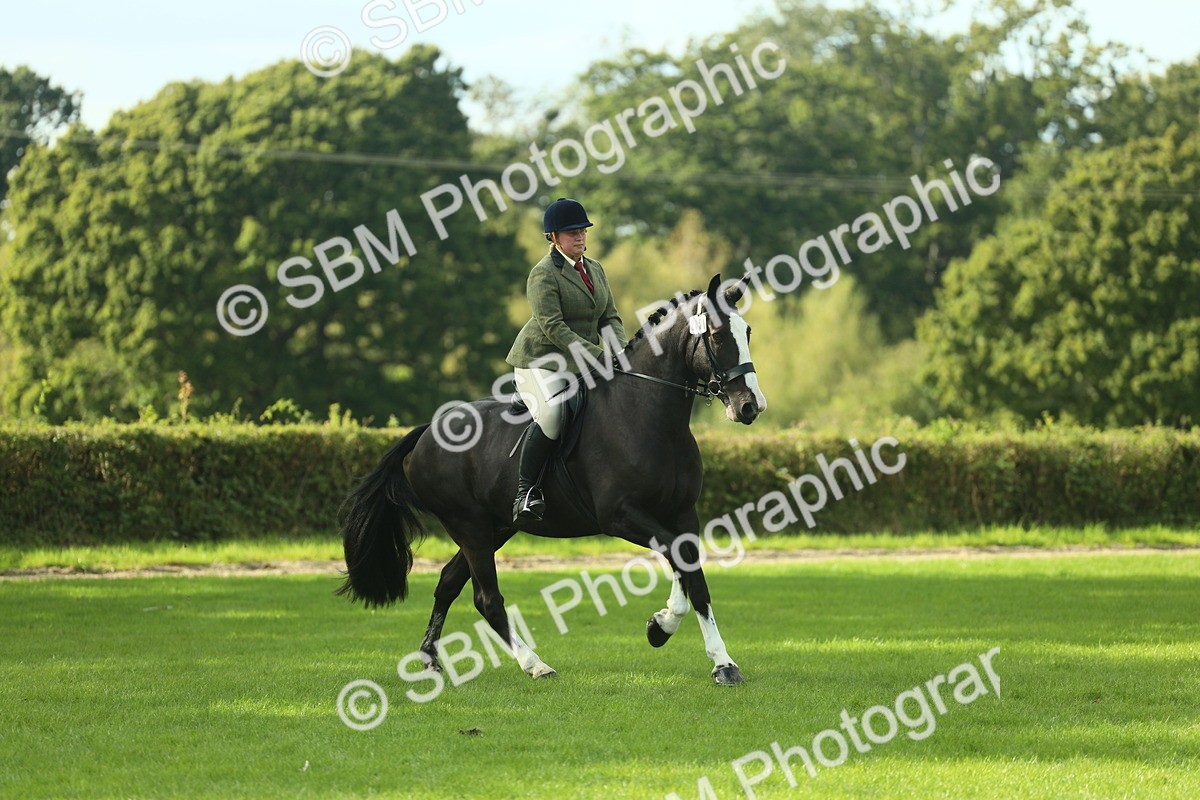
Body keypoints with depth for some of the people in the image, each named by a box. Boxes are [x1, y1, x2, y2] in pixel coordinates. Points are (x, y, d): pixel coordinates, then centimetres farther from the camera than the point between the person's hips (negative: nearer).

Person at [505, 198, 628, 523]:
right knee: (552, 414, -31)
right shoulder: (544, 274, -12)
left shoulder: (595, 269, 13)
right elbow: (553, 327, -20)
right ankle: (526, 491, -25)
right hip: (541, 359, -8)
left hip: (583, 362, 8)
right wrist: (597, 355, -26)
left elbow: (610, 317, 13)